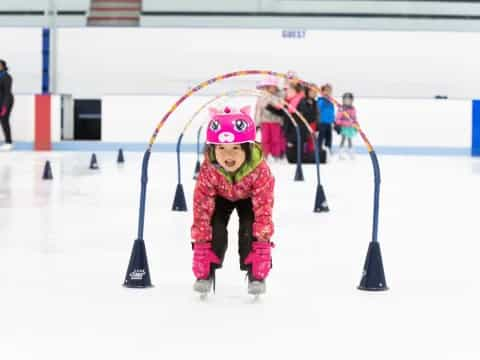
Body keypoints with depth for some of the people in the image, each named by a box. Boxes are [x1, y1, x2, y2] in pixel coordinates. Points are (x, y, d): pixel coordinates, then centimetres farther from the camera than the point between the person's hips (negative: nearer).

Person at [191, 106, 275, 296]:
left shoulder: (259, 170, -41)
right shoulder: (208, 170, -39)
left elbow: (264, 209, -34)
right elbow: (202, 208, -31)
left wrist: (263, 241, -39)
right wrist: (200, 243, -32)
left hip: (248, 198, -1)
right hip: (220, 197, 1)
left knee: (250, 230, -19)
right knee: (215, 230, -17)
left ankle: (256, 274, -1)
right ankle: (206, 272, 3)